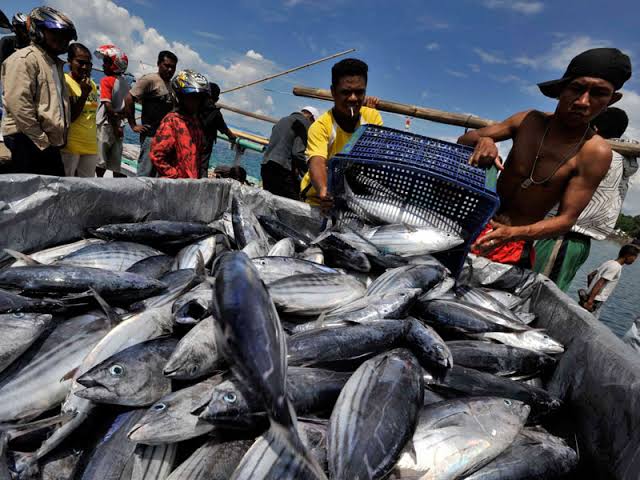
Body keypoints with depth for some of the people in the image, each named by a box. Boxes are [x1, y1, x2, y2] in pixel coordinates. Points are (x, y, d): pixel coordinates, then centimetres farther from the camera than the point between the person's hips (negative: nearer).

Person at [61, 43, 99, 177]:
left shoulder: (92, 84, 10)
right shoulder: (65, 82, -8)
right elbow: (70, 117, -12)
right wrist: (84, 94, -18)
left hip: (91, 146, 6)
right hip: (70, 145, -6)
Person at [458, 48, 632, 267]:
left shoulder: (595, 153, -15)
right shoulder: (530, 120, -5)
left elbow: (566, 220, -15)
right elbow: (463, 140, -1)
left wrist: (514, 233, -33)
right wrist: (482, 140, -25)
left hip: (516, 246, -3)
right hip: (476, 224, 3)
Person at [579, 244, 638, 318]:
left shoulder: (609, 262, 11)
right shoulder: (616, 267, -14)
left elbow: (590, 275, 15)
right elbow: (599, 284, -22)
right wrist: (590, 301, -24)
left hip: (591, 297, 9)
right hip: (596, 300, -9)